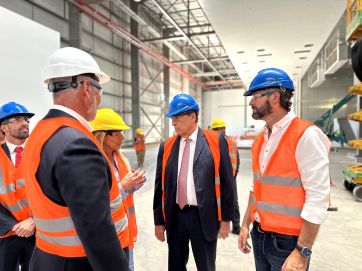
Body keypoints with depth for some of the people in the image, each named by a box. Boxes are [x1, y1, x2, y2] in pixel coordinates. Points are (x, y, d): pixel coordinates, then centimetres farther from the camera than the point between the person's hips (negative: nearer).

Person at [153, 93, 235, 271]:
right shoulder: (166, 146, 2)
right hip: (175, 216, 3)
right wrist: (159, 221, 8)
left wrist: (226, 218, -2)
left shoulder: (216, 141, -6)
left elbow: (226, 182, -3)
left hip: (204, 217, -3)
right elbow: (160, 185, 6)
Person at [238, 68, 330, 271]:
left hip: (287, 241, -7)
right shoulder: (261, 139, 6)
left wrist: (302, 253, -20)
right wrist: (246, 225, 10)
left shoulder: (306, 135, -17)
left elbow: (318, 198, -20)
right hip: (259, 235, 7)